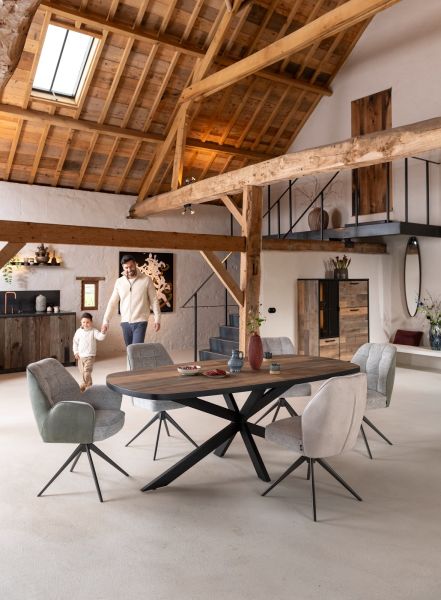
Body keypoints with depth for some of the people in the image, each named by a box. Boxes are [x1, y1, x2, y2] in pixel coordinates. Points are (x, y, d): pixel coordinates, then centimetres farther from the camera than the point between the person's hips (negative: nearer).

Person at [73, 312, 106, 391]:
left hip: (89, 356, -4)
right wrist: (76, 352, 4)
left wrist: (103, 332, -42)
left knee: (87, 372, -13)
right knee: (82, 372, 15)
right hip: (80, 356, 4)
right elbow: (75, 342, 10)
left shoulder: (93, 331, -8)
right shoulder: (79, 331, 2)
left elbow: (100, 337, -23)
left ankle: (87, 386, -1)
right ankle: (84, 384, 32)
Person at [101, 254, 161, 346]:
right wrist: (106, 321, 0)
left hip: (140, 322, -4)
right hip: (125, 322, 4)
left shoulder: (146, 279, -4)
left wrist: (157, 319, -6)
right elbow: (112, 302, 7)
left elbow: (154, 300, -1)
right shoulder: (119, 282, 6)